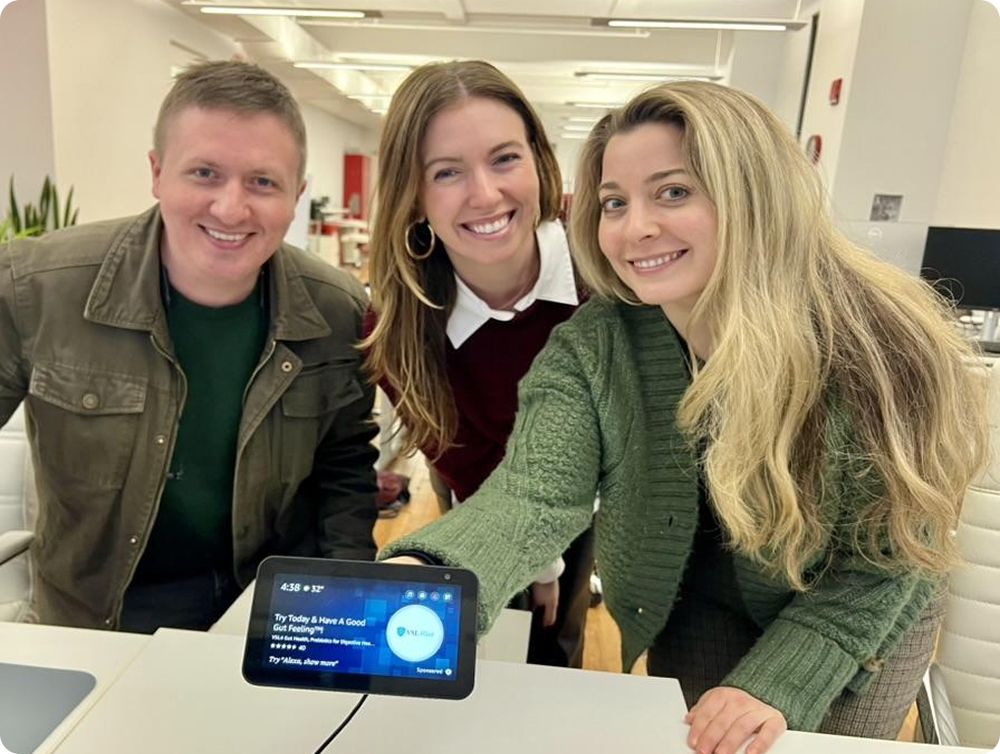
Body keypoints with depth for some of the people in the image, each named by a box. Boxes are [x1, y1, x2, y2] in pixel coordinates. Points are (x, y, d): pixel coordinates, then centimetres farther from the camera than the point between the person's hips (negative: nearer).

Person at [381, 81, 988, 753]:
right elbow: (535, 494, -36)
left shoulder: (879, 343, -28)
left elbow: (891, 550, -18)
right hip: (696, 613, 1)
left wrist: (776, 684, -24)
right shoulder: (593, 347, -24)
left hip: (862, 625, 0)